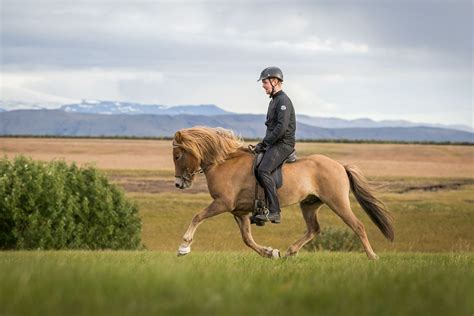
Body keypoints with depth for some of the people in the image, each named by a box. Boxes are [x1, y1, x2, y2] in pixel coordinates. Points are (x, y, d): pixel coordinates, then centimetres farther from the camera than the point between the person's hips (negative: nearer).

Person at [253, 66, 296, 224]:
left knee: (263, 170, -27)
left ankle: (274, 212, -31)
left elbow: (281, 128, -22)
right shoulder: (274, 100, 19)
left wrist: (264, 143, -17)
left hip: (283, 144, -11)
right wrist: (264, 143, 11)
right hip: (273, 144, 11)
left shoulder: (283, 101, -13)